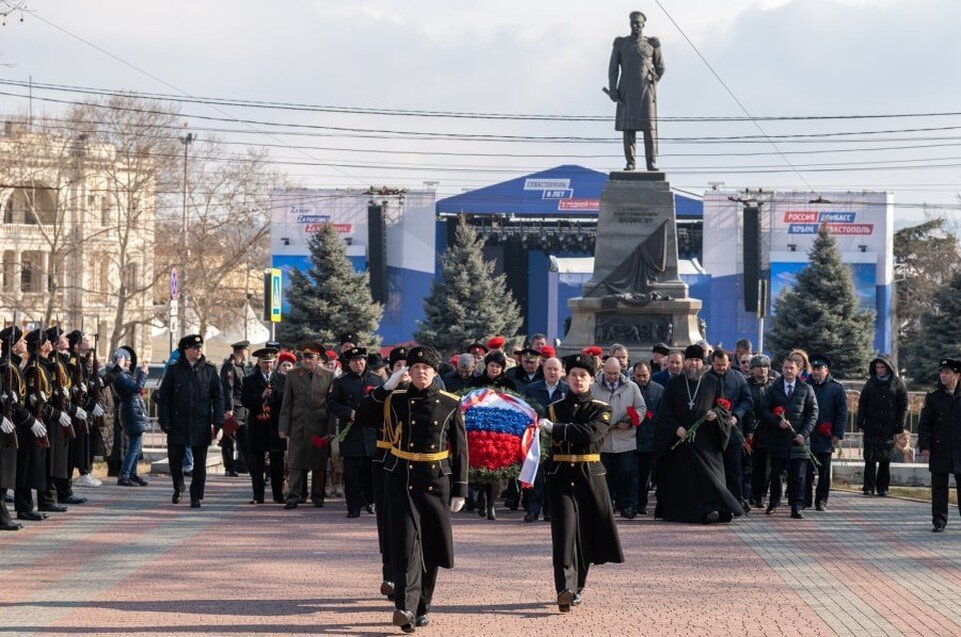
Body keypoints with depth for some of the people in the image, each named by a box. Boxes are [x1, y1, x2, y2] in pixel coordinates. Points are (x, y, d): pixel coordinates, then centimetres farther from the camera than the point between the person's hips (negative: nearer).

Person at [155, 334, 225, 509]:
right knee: (175, 459, 4)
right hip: (178, 425, 0)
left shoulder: (209, 370, 4)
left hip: (201, 424, 0)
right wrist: (165, 422, -6)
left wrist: (217, 422, -4)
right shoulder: (174, 370, 2)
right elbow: (163, 397, 2)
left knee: (199, 463, 2)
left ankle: (196, 497, 12)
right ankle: (178, 488, 29)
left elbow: (218, 396, 4)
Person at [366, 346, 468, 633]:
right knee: (406, 543, -12)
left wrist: (459, 490, 0)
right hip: (401, 482, -1)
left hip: (436, 483, 1)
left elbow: (460, 449, 4)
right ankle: (405, 608, -21)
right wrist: (387, 386, -9)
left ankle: (422, 607, 21)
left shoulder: (450, 404, 2)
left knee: (431, 548, 7)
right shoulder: (394, 400, 2)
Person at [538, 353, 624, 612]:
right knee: (565, 530, -14)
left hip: (590, 476, 0)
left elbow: (590, 433, -17)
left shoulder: (601, 410, 2)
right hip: (561, 476, 0)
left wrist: (555, 428, -19)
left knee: (588, 533, 5)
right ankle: (565, 589, -25)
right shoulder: (554, 408, 10)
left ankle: (577, 586, 23)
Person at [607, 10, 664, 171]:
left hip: (646, 90, 0)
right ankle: (630, 163, 3)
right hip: (627, 90, 0)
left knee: (649, 125, -7)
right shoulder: (620, 43, 5)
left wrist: (650, 86, 0)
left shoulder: (652, 44, 5)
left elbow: (660, 68, 10)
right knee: (628, 125, -3)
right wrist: (612, 91, -8)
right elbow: (613, 69, 2)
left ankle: (651, 163, -2)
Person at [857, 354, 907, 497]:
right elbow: (862, 403, 10)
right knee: (870, 458, -3)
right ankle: (869, 486, 1)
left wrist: (899, 426, -3)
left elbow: (903, 406, 2)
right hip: (871, 426, 2)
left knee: (885, 459, 2)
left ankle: (883, 487, 10)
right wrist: (860, 423, 3)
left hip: (889, 428, -2)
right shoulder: (871, 383, 8)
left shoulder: (897, 384, 2)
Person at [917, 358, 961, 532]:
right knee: (939, 487, 2)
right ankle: (939, 522, 7)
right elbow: (924, 425, 3)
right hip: (939, 450, 0)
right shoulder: (932, 398, 5)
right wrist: (924, 446, -6)